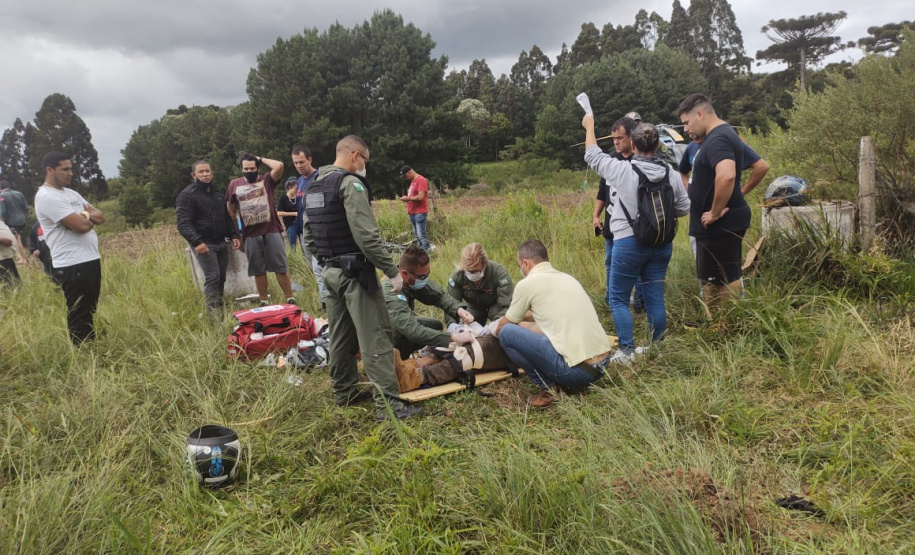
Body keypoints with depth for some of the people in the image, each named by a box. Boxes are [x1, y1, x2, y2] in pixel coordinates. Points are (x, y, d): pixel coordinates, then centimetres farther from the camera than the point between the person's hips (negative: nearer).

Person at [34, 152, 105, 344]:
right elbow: (81, 225, -20)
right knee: (79, 314, -1)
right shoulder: (47, 197, -13)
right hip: (72, 266, -9)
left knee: (89, 311, 16)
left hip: (91, 260, 9)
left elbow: (101, 217, 12)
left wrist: (85, 215, -9)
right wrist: (91, 216, 2)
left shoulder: (71, 193, 16)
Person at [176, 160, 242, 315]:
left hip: (222, 243, 7)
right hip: (204, 245, -7)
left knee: (221, 277, 8)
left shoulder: (218, 193, 17)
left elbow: (227, 217, 25)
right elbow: (184, 223, -17)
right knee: (212, 277, -15)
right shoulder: (187, 195, -7)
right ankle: (214, 314, -12)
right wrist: (196, 242, -29)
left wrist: (234, 235, 13)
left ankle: (220, 309, 17)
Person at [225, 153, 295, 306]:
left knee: (281, 267, 1)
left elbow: (279, 166, -15)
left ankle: (290, 299, 6)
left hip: (272, 231, -2)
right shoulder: (234, 184, 9)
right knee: (258, 270, 8)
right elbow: (230, 207, 17)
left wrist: (262, 159, 1)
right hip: (250, 235, 2)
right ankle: (263, 302, 16)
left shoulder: (267, 180, 3)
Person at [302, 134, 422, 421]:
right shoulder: (351, 183, -14)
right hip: (355, 273, -9)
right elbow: (367, 235, -21)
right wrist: (392, 271, -16)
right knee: (375, 340, -6)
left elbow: (308, 236, 17)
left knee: (340, 337, 17)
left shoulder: (313, 187, 13)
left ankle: (344, 393, 28)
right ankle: (388, 404, -4)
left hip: (330, 272, 9)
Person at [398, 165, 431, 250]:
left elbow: (420, 197, -19)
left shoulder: (421, 180, -11)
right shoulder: (413, 181, 18)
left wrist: (408, 198, -10)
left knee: (421, 236, -12)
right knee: (417, 236, 9)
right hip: (412, 212, 9)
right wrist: (406, 198, 8)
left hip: (420, 212, -9)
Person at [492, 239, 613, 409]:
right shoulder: (567, 278, 17)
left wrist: (495, 330, 35)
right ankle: (567, 383, 15)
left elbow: (501, 328, 12)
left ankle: (548, 388, 3)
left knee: (506, 332, 0)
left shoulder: (527, 283, -3)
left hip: (576, 369, -8)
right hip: (603, 363, 8)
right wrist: (523, 314, 51)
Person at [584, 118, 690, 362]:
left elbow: (592, 155, 3)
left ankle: (627, 351, 4)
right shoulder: (671, 174, -1)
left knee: (618, 299, 7)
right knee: (655, 298, 12)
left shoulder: (624, 170, -12)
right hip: (662, 244, 5)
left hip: (629, 243, -5)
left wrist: (589, 127, 18)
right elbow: (683, 208, 6)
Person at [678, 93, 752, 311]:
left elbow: (726, 176, -37)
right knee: (712, 278, 18)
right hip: (721, 223, 11)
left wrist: (715, 213, -25)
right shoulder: (720, 135, 14)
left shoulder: (717, 139, -19)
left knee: (726, 279, -3)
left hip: (721, 224, -11)